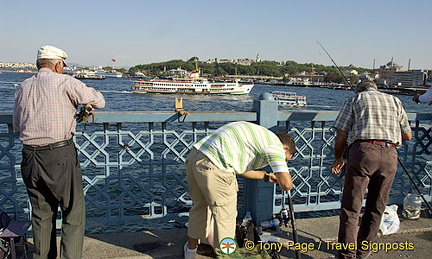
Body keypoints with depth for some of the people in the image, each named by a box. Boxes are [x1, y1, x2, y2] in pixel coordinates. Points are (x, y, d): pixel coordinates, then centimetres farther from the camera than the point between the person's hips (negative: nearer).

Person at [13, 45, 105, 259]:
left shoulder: (23, 87, 13)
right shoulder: (64, 82, -4)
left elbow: (16, 124, 20)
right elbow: (99, 101, 0)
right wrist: (83, 101, 20)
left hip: (29, 157, 6)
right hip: (59, 155, -6)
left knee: (41, 213, 18)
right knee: (74, 213, 4)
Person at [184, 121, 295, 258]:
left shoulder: (259, 135, 27)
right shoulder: (275, 145, 1)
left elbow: (241, 168, 34)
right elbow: (286, 183, -8)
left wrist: (267, 176, 42)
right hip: (213, 166, -10)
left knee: (200, 206, 28)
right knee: (225, 216, 9)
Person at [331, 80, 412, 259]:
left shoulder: (355, 99, 15)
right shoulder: (394, 101, 24)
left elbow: (341, 134, 6)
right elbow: (408, 135, 25)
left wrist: (338, 158, 20)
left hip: (363, 151, -3)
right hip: (390, 154, 4)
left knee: (351, 208, 3)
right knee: (376, 208, 16)